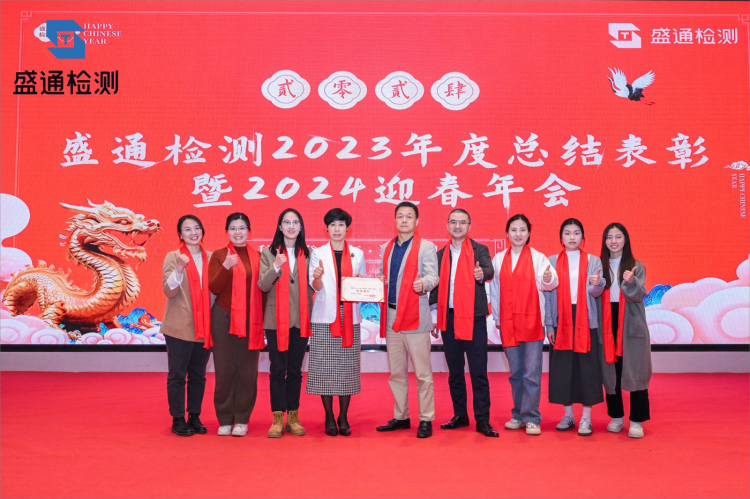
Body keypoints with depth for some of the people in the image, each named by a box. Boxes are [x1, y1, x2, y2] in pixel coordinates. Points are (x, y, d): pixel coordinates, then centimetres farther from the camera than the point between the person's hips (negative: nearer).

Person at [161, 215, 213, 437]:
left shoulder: (210, 257, 7)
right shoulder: (173, 257, -2)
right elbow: (169, 291, -11)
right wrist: (179, 269, -24)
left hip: (204, 326, 4)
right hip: (179, 327, -3)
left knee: (198, 374, 11)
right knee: (177, 374, 3)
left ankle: (194, 417, 22)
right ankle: (178, 420, 14)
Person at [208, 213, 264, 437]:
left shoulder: (257, 256, 9)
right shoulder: (219, 255, 1)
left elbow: (262, 289, 12)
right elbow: (213, 288, -7)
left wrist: (261, 320, 6)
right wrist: (226, 267, -23)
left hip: (251, 320, 2)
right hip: (224, 318, -2)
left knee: (247, 370, 3)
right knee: (225, 369, 2)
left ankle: (242, 419, 14)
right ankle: (225, 419, 14)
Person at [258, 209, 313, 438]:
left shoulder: (307, 254, 8)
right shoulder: (268, 253, 4)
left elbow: (311, 286, 12)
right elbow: (262, 285, -6)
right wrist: (275, 267, -21)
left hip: (300, 320, 2)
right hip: (276, 320, -2)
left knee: (295, 370, 8)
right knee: (277, 369, 1)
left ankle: (293, 417, 17)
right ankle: (277, 418, 8)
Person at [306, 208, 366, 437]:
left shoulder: (357, 254, 11)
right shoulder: (318, 253, 6)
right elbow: (316, 287, -2)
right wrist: (317, 277, -24)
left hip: (350, 317, 1)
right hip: (324, 317, -1)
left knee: (348, 366, 0)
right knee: (325, 366, -2)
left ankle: (343, 417, 10)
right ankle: (329, 418, 8)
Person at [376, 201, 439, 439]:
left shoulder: (426, 247, 0)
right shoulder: (386, 248, 16)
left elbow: (433, 276, -11)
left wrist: (423, 283, -32)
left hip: (415, 317, -6)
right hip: (391, 317, 6)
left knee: (422, 373, -2)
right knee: (396, 372, 13)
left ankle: (426, 420, 7)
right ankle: (400, 417, 24)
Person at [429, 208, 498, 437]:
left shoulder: (479, 250, 3)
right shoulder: (441, 255, 13)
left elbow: (489, 270, -17)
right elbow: (436, 287, 15)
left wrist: (482, 274, -41)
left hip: (473, 317, -4)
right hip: (448, 317, 4)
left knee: (478, 371, -3)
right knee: (454, 371, 11)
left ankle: (482, 420, 2)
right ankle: (460, 415, 22)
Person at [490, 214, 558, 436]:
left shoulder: (538, 257, 0)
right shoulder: (498, 259, 8)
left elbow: (549, 283, -15)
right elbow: (494, 290, 10)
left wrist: (548, 279, -37)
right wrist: (496, 318, 8)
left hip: (532, 322, -3)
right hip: (507, 323, 3)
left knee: (532, 373, -3)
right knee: (515, 373, 12)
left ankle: (531, 418, 5)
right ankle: (518, 415, 22)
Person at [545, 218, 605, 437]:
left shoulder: (593, 261, 5)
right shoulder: (552, 261, 7)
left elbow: (596, 293, -4)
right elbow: (547, 294, 5)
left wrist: (597, 284, -28)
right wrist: (548, 325, 0)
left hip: (586, 320, -1)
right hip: (561, 321, 1)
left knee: (587, 367, -1)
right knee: (562, 367, 4)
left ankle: (586, 418, 7)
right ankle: (568, 415, 16)